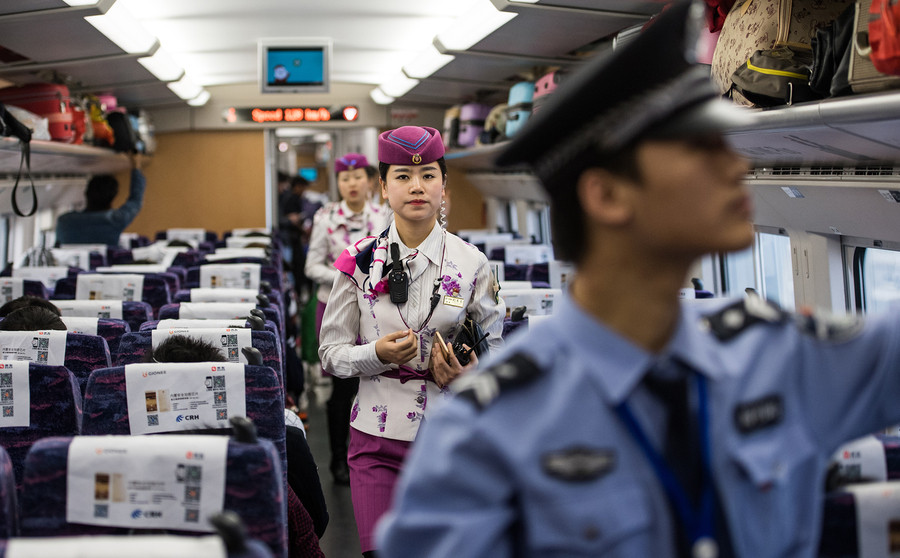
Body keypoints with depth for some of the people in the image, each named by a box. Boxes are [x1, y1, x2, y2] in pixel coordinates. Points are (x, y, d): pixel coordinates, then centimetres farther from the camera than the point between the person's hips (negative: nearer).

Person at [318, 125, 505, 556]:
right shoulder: (360, 261, 0)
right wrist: (378, 354, -16)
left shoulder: (470, 263, 1)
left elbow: (494, 348, 9)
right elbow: (331, 354, 3)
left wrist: (463, 371, -12)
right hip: (378, 437, -1)